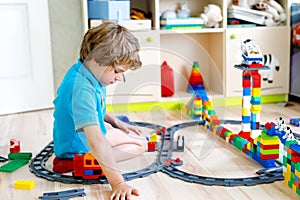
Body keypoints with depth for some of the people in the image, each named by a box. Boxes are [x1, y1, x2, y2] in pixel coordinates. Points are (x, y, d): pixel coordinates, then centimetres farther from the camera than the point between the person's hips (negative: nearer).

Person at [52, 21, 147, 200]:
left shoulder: (84, 71, -6)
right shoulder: (82, 90, -38)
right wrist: (117, 182, -46)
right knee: (140, 145, -10)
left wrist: (116, 121, 10)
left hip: (86, 130, 10)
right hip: (78, 146, -10)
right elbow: (95, 141, -45)